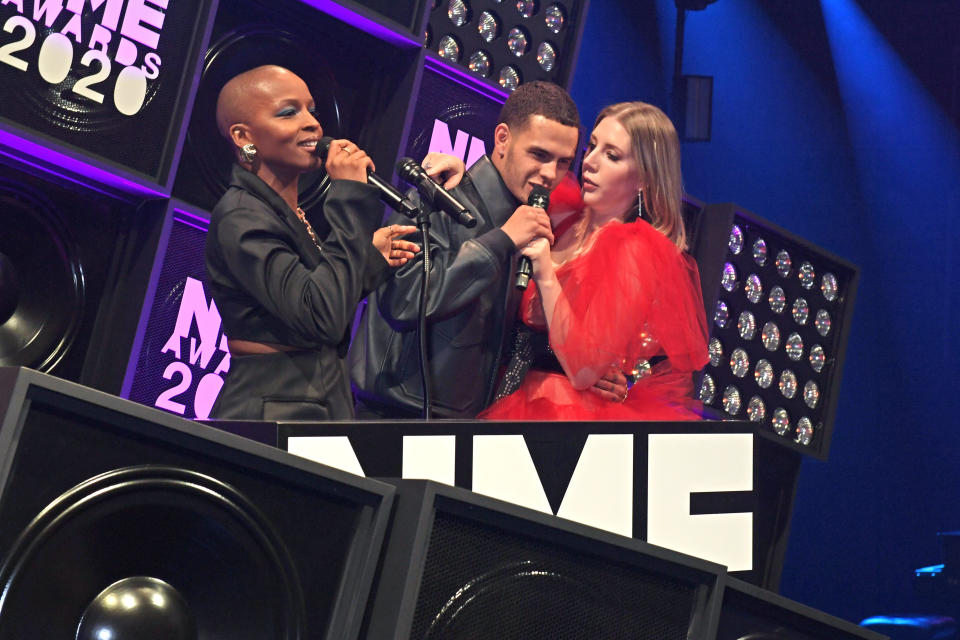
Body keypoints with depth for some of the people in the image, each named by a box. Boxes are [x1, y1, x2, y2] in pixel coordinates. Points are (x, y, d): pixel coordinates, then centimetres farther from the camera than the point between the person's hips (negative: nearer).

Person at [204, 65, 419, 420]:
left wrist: (371, 259, 9)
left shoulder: (288, 214, 12)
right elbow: (322, 318, -28)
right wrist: (349, 195, -23)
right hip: (272, 414, -9)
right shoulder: (241, 219, -17)